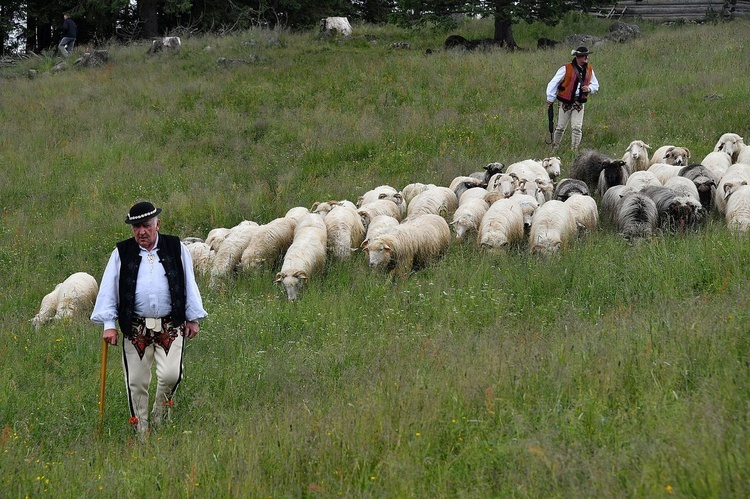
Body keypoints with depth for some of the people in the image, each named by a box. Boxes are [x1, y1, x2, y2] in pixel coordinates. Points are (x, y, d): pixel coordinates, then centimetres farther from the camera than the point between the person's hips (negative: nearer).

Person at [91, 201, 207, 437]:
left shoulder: (176, 248, 8)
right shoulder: (122, 253, 7)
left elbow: (189, 284, 13)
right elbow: (108, 290, 7)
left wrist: (193, 318, 12)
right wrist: (109, 324, 0)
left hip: (171, 328, -1)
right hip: (135, 329, 1)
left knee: (170, 375, -15)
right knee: (136, 382, 1)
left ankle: (160, 419, 11)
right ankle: (141, 433, 13)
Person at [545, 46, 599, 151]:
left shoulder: (589, 70, 6)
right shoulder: (567, 68, -9)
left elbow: (595, 85, 18)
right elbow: (554, 83, -5)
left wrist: (589, 89, -5)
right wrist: (550, 98, -6)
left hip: (579, 103, 3)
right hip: (566, 102, -3)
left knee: (577, 128, -4)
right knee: (561, 127, 5)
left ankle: (574, 150, 2)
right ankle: (554, 148, 22)